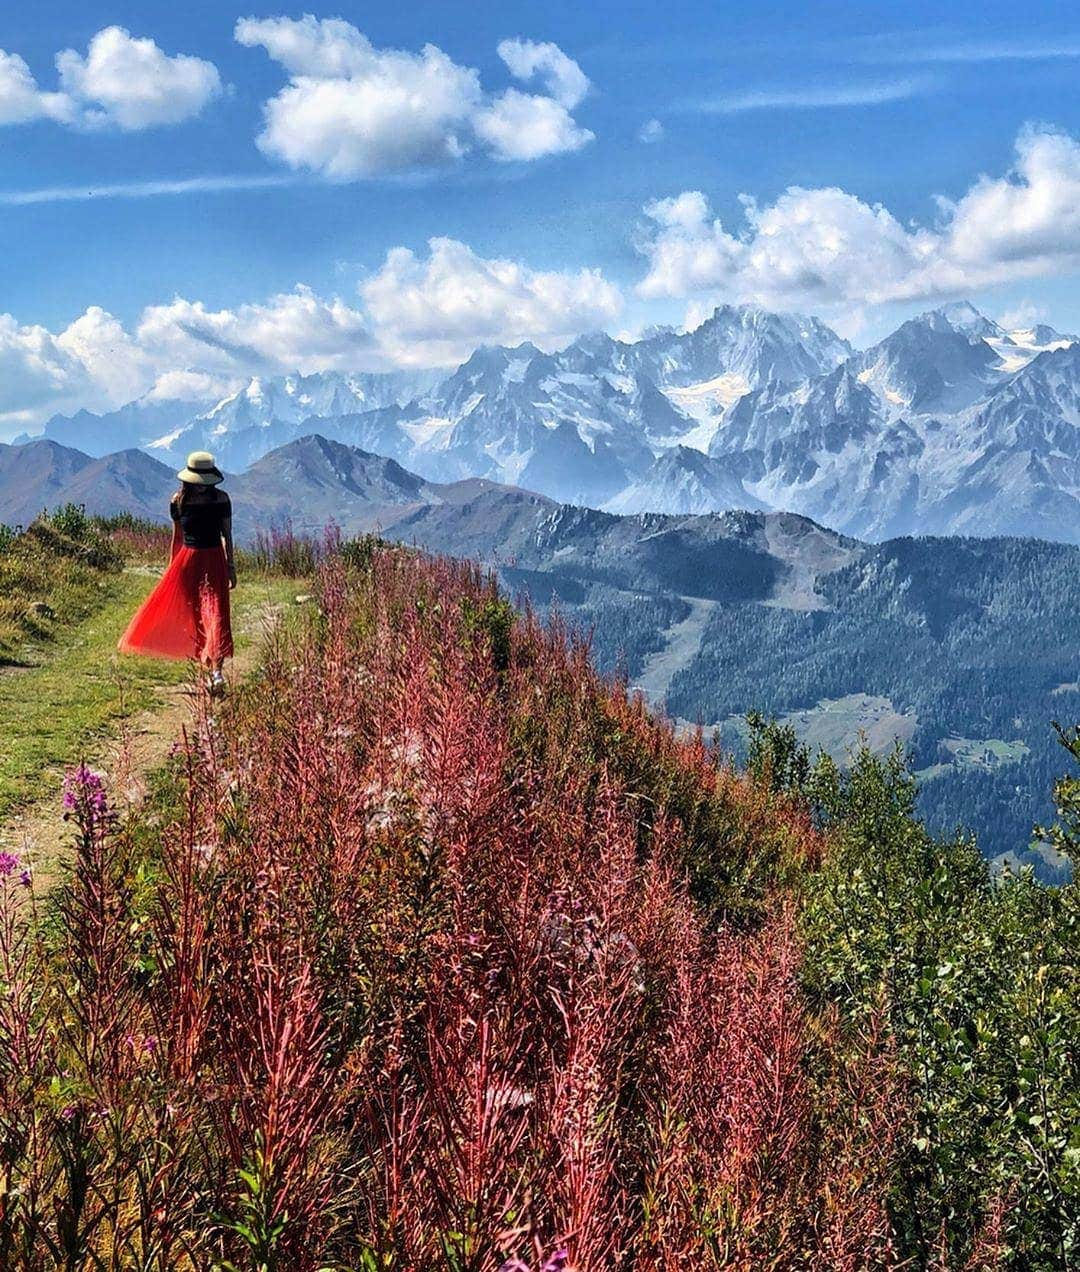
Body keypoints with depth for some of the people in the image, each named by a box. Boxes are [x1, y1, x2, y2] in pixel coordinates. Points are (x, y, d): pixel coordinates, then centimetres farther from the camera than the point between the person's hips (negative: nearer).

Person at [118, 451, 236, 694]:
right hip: (187, 560, 2)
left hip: (213, 560, -2)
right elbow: (176, 537, 9)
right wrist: (172, 569, 11)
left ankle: (217, 669, -22)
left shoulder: (221, 499, -3)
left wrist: (231, 567, 3)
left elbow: (227, 535, 3)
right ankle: (205, 666, 22)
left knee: (214, 612, -14)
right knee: (193, 616, 8)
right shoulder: (179, 501, 0)